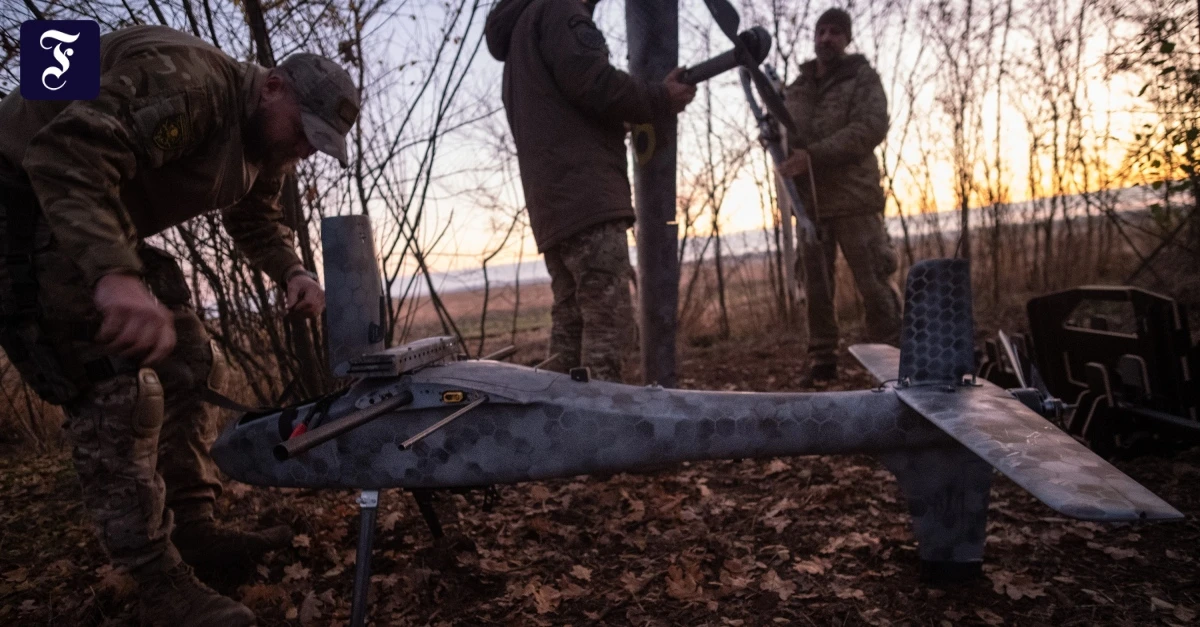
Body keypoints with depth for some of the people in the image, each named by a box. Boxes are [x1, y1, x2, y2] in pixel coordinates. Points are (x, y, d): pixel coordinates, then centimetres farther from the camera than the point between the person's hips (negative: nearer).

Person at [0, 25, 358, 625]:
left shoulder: (264, 143, 3)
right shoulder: (186, 80, -28)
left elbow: (257, 221, 13)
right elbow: (67, 152, -38)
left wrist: (292, 273, -8)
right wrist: (114, 273, -53)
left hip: (109, 230, 10)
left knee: (192, 365, 5)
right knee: (117, 390, -17)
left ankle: (193, 527, 14)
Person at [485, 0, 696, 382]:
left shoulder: (520, 33, 33)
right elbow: (592, 82, -12)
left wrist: (624, 120, 23)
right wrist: (660, 100, -1)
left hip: (553, 206, 9)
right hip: (585, 198, -9)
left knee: (570, 327, 7)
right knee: (608, 323, -12)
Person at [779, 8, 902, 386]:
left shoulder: (863, 78, 5)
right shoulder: (796, 90, 18)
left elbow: (872, 128, -11)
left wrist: (814, 155, -21)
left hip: (853, 199, -4)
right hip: (808, 203, 4)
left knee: (875, 285, -5)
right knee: (816, 287, 7)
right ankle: (822, 359, 16)